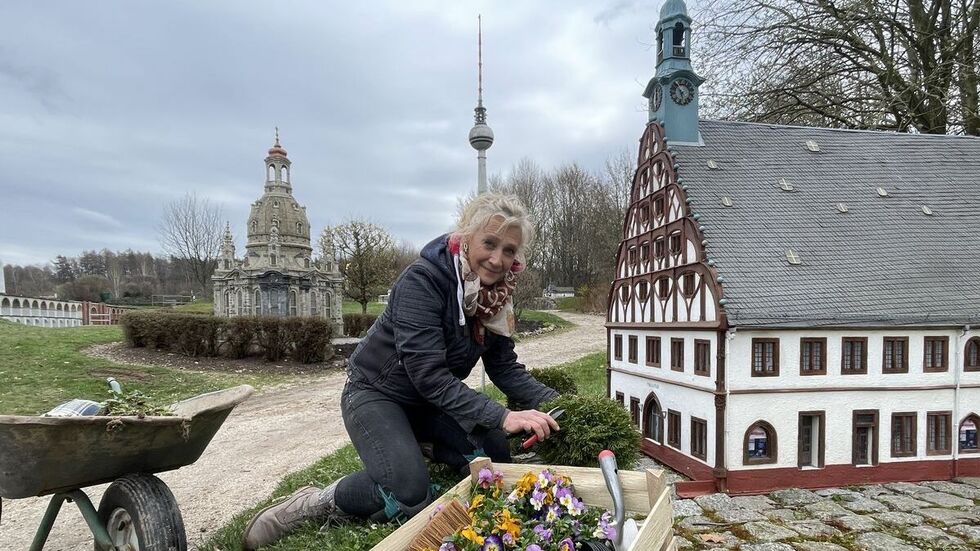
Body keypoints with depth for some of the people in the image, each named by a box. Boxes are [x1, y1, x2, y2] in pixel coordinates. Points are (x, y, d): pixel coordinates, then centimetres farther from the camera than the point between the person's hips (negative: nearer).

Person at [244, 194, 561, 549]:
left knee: (496, 455, -9)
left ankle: (428, 448, 18)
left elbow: (505, 368, -4)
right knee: (409, 494, -27)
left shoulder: (497, 294, -7)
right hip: (377, 393, -7)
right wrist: (500, 416, -41)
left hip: (432, 401, 7)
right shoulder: (422, 280, -29)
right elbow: (428, 374, -34)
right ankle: (319, 504, -2)